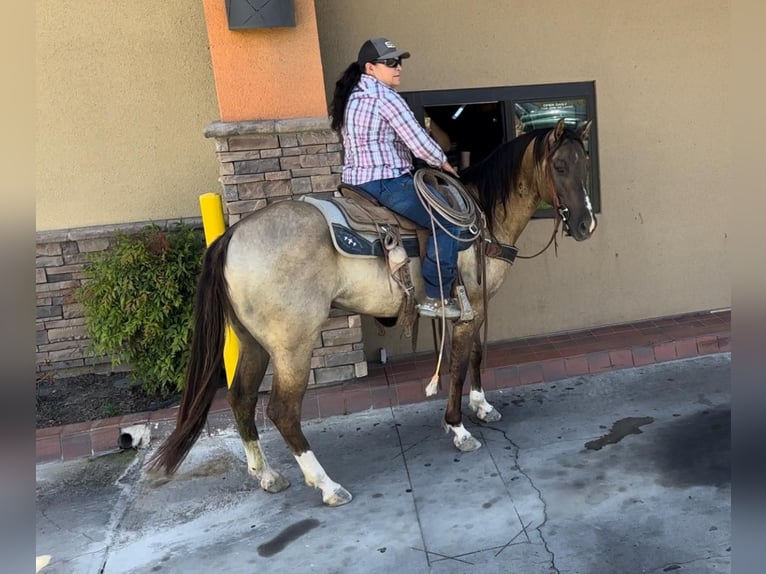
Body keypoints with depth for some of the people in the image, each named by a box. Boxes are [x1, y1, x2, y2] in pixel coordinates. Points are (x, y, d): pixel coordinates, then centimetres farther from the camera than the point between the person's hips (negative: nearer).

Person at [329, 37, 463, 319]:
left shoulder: (352, 96, 17)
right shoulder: (386, 96, -12)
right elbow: (419, 143, -14)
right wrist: (444, 164, 4)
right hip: (387, 183, -11)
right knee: (450, 222, -5)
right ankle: (435, 298, -6)